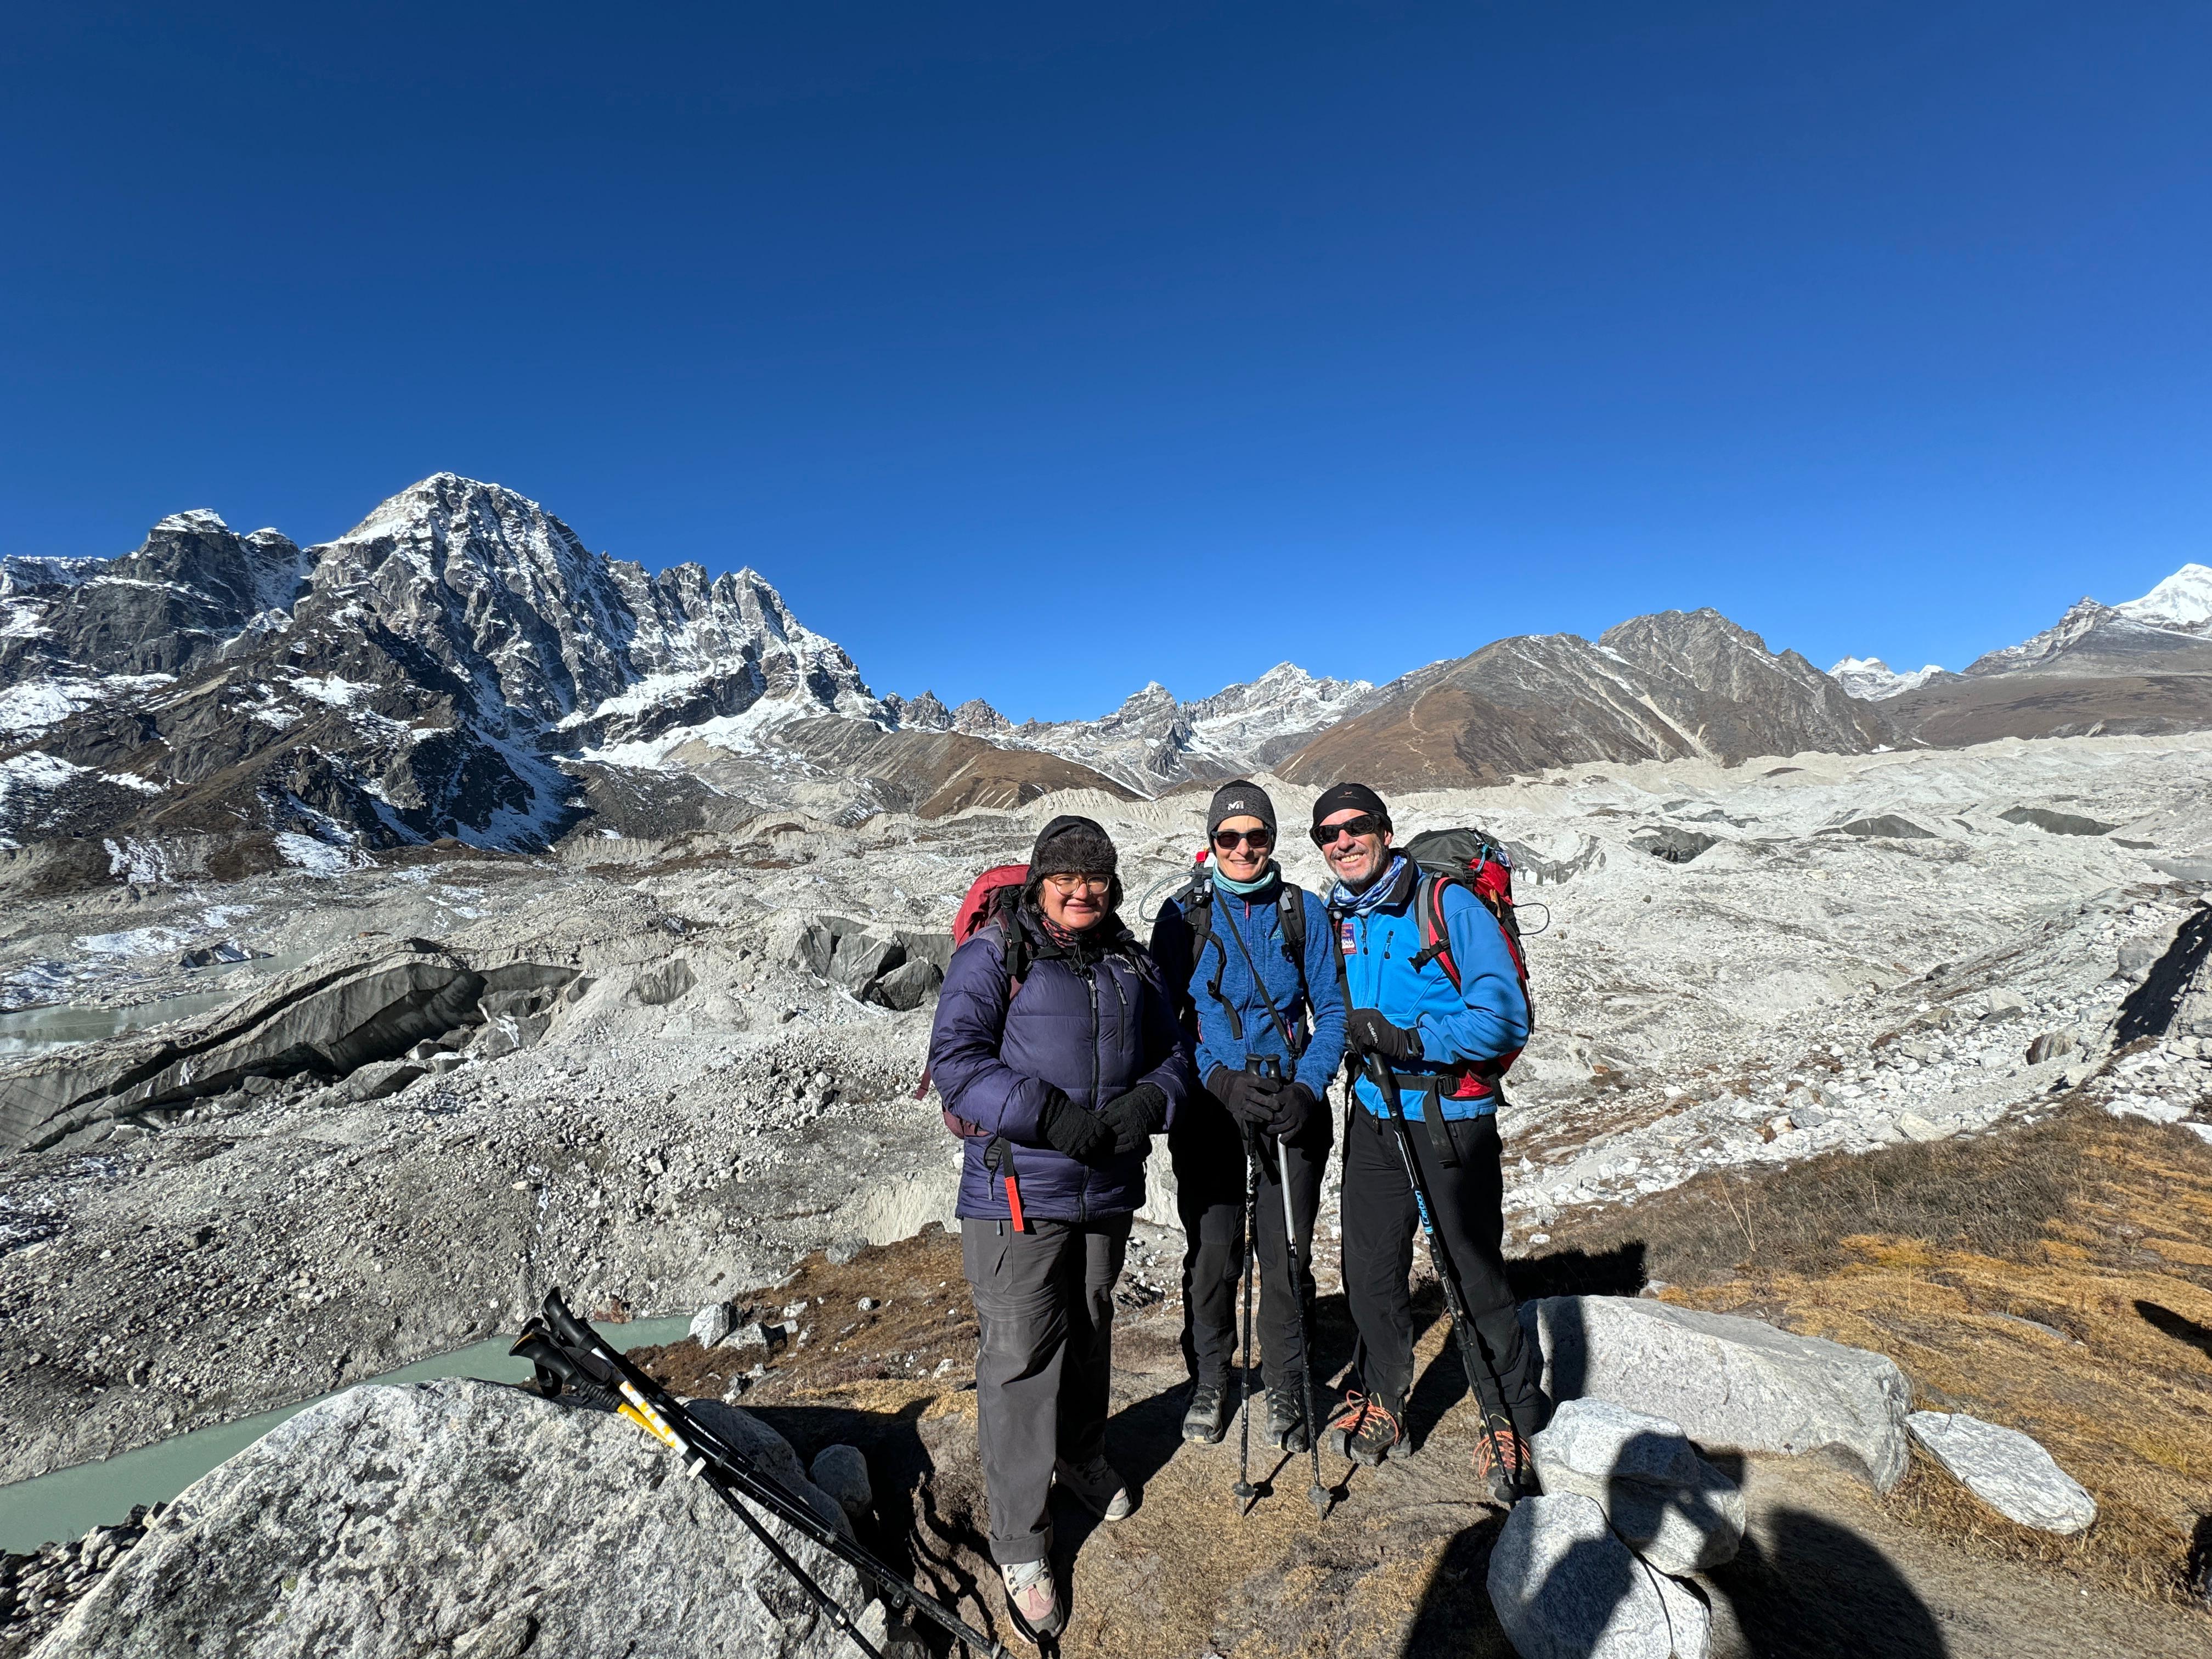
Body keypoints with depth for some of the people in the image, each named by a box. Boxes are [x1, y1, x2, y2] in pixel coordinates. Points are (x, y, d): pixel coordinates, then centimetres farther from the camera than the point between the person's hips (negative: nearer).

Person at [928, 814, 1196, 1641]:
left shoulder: (1131, 964, 8)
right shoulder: (993, 954, -9)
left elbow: (1173, 1054, 13)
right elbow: (955, 1061, -16)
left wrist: (1148, 1102, -9)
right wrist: (1050, 1115, -25)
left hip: (1108, 1191, 6)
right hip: (1018, 1191, -5)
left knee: (1090, 1331, 23)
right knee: (1020, 1356, 1)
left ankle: (1083, 1456, 50)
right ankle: (1020, 1543, 22)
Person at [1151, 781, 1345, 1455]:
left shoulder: (1303, 911, 0)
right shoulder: (1183, 914, -2)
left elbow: (1332, 1010, 2)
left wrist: (1307, 1089, -12)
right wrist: (1222, 1081, -15)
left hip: (1291, 1106, 1)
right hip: (1209, 1105, 0)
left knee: (1287, 1256, 8)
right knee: (1212, 1254, 7)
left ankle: (1285, 1387, 32)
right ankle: (1209, 1379, 33)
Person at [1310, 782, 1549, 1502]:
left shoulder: (1451, 905, -12)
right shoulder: (1333, 920, 5)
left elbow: (1506, 1018, -18)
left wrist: (1410, 1040, -26)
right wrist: (1345, 1034, 0)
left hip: (1452, 1121, -5)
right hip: (1372, 1118, 5)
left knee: (1477, 1277, 6)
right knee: (1370, 1268, 13)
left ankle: (1510, 1421, 29)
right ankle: (1381, 1401, 35)